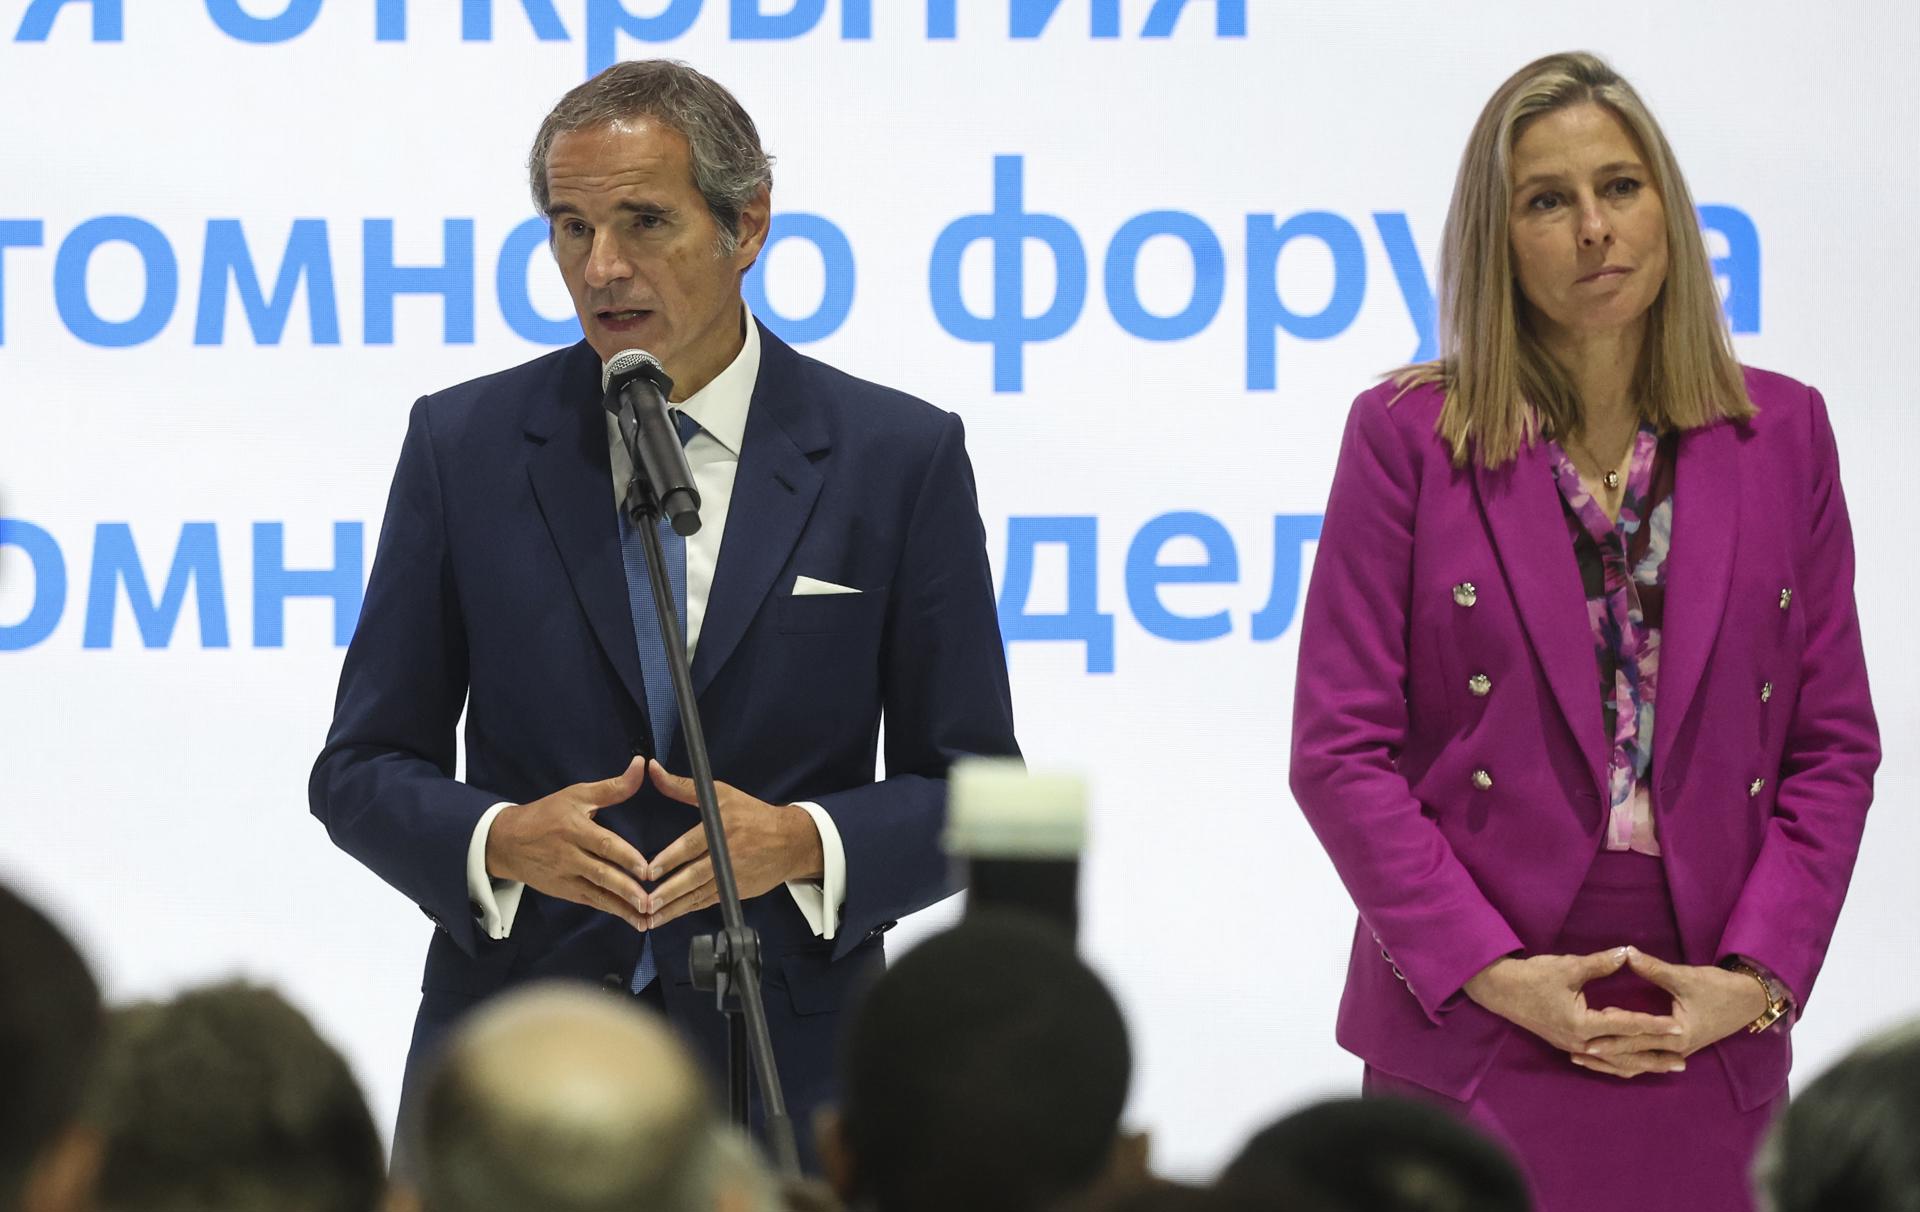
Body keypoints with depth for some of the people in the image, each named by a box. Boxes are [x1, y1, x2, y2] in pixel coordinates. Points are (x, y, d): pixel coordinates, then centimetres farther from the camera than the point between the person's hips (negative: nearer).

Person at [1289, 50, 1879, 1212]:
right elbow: (1340, 749, -2)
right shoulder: (1410, 438, 1)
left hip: (1709, 1046, 2)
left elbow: (1835, 742, 8)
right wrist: (1491, 972, -10)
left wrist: (1754, 975, -5)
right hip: (1472, 1041, -2)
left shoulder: (1781, 434, 8)